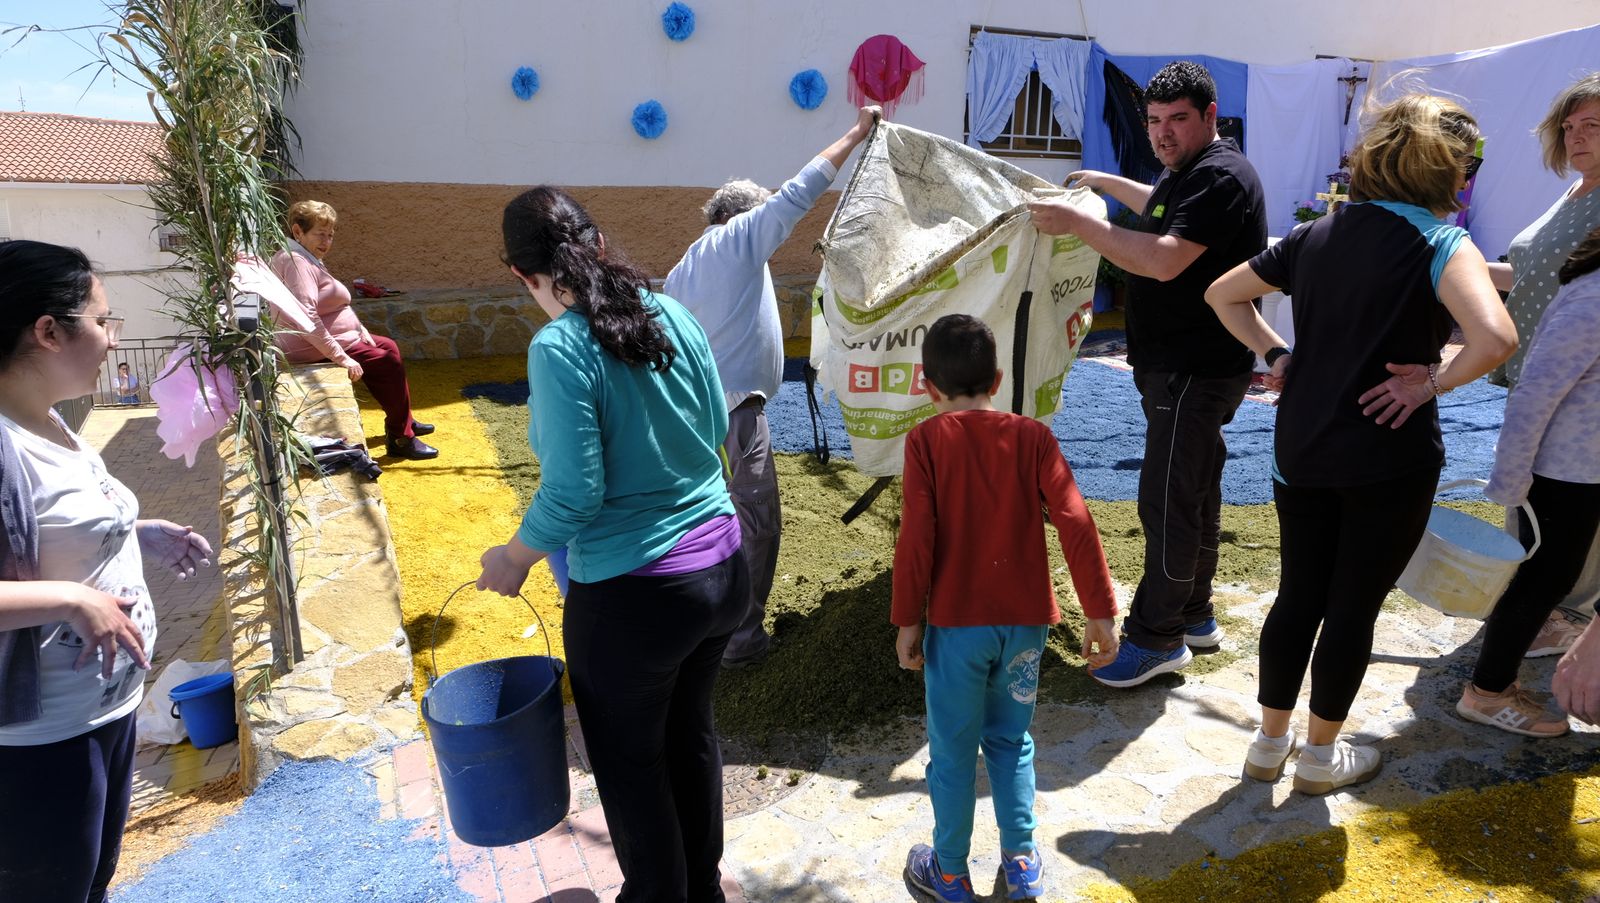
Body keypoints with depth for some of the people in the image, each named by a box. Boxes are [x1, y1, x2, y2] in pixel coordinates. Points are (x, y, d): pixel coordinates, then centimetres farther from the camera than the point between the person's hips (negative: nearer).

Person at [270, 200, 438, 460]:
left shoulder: (307, 258, 14)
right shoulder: (296, 262, -21)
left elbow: (328, 308, 19)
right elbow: (306, 318, -32)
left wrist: (362, 332, 8)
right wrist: (340, 357, -31)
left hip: (326, 341, 11)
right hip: (313, 350, -11)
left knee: (387, 347, 18)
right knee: (389, 360, -9)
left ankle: (403, 422, 27)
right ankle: (400, 438, -1)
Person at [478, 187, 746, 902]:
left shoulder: (560, 349, -19)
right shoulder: (673, 315, -1)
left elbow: (573, 492, -20)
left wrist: (512, 561, -4)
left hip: (634, 599, -7)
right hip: (723, 568, 7)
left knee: (630, 763, 19)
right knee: (691, 731, 27)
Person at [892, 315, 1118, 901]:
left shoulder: (926, 440, -7)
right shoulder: (1033, 436, -2)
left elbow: (917, 537, -12)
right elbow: (1076, 522, -9)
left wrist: (907, 620, -5)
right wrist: (1100, 611, -4)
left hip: (955, 623, -2)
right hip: (1025, 622, 3)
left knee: (952, 752, 13)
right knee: (1011, 742, 22)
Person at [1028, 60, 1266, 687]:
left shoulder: (1220, 176, -17)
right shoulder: (1187, 173, 17)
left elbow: (1165, 259, -30)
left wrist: (1078, 223, -26)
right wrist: (1103, 182, 41)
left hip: (1194, 371, -11)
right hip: (1181, 367, 11)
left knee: (1168, 501, -8)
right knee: (1194, 493, 17)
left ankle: (1155, 637, 1)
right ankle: (1193, 617, 30)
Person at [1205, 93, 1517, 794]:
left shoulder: (1316, 235, 6)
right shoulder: (1441, 243, -12)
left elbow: (1223, 294, 13)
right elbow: (1495, 337, -29)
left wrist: (1276, 355, 8)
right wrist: (1433, 381, -13)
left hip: (1301, 452, 5)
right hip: (1390, 458, -5)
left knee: (1298, 598, 16)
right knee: (1354, 607, 10)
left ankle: (1271, 741, 29)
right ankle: (1321, 756, 26)